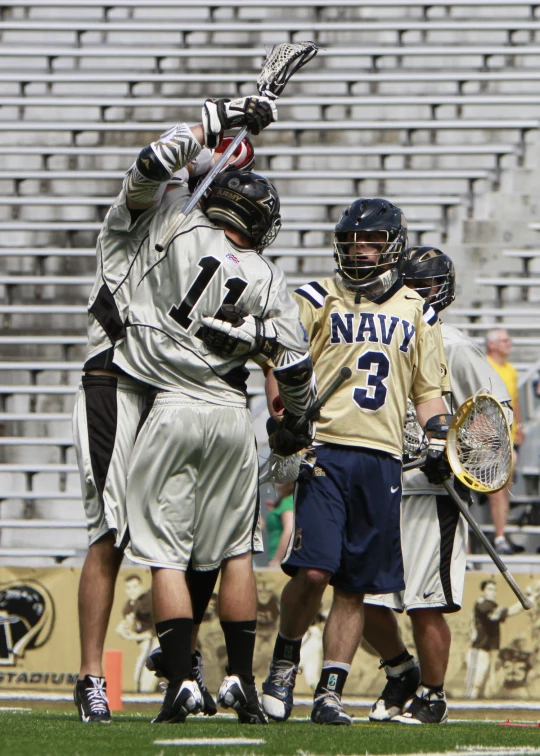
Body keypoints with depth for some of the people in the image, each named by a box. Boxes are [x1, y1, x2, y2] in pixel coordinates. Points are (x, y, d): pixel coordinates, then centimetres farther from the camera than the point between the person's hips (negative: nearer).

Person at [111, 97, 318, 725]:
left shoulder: (183, 228, -4)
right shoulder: (267, 283, 1)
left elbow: (155, 165, 11)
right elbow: (296, 368, 1)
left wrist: (218, 119, 19)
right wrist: (296, 422, 19)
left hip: (168, 412, -2)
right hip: (230, 414, 2)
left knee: (166, 554, -1)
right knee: (235, 552, 12)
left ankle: (182, 680, -10)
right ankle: (241, 680, 8)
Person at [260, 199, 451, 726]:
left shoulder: (416, 312, 17)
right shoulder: (316, 300, 7)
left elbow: (428, 387, 22)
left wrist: (438, 438, 7)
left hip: (382, 460, 3)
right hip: (325, 450, -3)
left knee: (354, 587, 2)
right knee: (312, 570, -15)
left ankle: (330, 692, 6)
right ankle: (284, 662, 8)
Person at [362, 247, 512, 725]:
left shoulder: (454, 348, -5)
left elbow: (498, 407, -5)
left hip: (433, 491, -6)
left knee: (425, 605, -6)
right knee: (366, 598, 4)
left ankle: (433, 696, 7)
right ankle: (400, 673, 26)